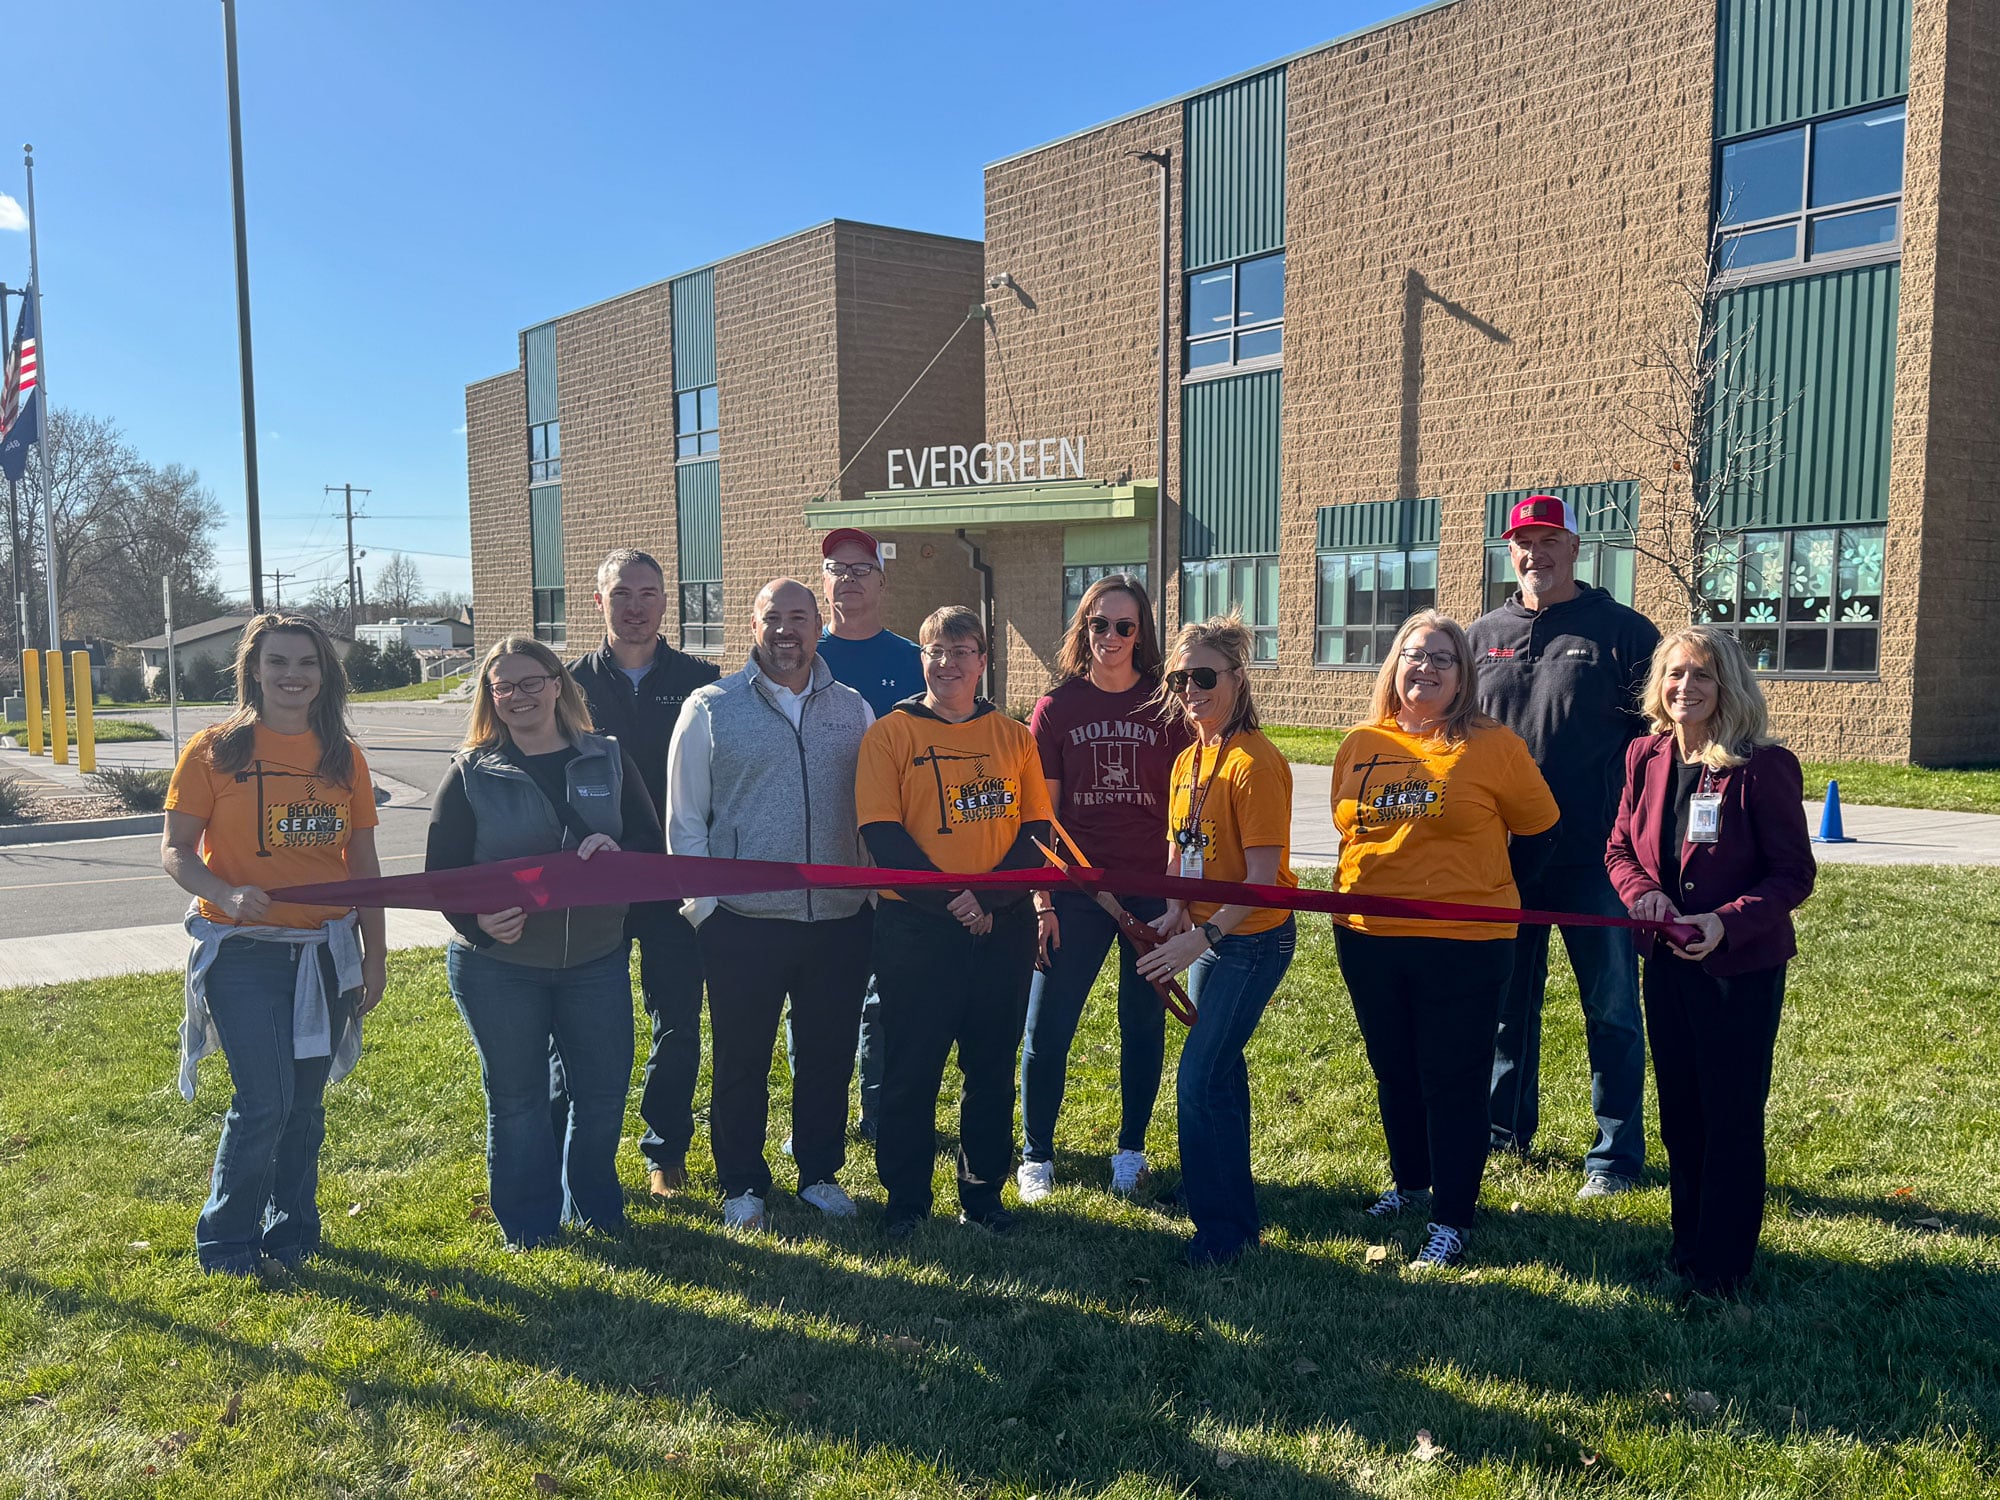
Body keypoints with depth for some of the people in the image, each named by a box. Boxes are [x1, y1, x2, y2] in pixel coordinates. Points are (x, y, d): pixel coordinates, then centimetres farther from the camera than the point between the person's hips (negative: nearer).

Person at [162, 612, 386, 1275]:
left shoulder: (343, 756, 7)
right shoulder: (215, 749, -4)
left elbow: (363, 862, 11)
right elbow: (175, 852, -5)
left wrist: (374, 953, 8)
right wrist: (228, 895, -24)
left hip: (326, 951, 4)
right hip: (244, 952, -4)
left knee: (305, 1103, 11)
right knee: (264, 1103, -7)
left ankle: (293, 1232, 30)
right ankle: (226, 1245, 13)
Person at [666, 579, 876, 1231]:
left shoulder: (852, 709, 8)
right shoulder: (711, 708, -1)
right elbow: (684, 818, 0)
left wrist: (879, 894, 7)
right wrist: (704, 906, -5)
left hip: (840, 918, 3)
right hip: (743, 922, -2)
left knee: (830, 1056, 13)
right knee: (741, 1061, 9)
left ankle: (820, 1173, 32)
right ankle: (743, 1185, 27)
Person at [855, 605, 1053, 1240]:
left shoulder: (1013, 736, 8)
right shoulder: (890, 733, -1)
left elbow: (1036, 832, 3)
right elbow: (882, 833, -8)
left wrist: (991, 898, -12)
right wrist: (949, 899, -15)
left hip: (1004, 926, 3)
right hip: (915, 927, -3)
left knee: (992, 1067, 11)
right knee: (910, 1068, 5)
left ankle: (983, 1193, 27)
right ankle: (905, 1199, 21)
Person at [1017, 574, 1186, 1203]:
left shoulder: (1167, 707, 2)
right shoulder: (1056, 708, 1)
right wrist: (1041, 900, -4)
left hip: (1151, 891, 1)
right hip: (1076, 891, 0)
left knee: (1144, 1026, 10)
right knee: (1047, 1028, 1)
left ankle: (1130, 1150, 27)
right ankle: (1036, 1155, 18)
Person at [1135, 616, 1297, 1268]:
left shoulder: (1255, 762, -20)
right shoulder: (1186, 761, 6)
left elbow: (1263, 874, -22)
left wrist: (1203, 937, -26)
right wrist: (1175, 911, -5)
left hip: (1255, 938, -8)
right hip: (1208, 934, 8)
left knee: (1200, 1079, -9)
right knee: (1221, 1071, 18)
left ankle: (1224, 1230, 7)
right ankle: (1236, 1210, 36)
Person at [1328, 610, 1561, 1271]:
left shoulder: (1492, 745, -7)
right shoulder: (1361, 745, 4)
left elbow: (1538, 831, 4)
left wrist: (1486, 893, 9)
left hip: (1461, 944, -4)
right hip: (1367, 939, 5)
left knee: (1453, 1083, 3)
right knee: (1393, 1072, 19)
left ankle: (1451, 1219, 17)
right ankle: (1409, 1184, 39)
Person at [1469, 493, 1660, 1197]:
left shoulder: (1623, 631, 0)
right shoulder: (1482, 636, 10)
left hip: (1595, 856, -3)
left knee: (1611, 1007, 5)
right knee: (1507, 999, 14)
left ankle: (1616, 1153, 17)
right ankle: (1504, 1132, 29)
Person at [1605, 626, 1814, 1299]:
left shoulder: (1763, 765, -16)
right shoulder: (1646, 757, 1)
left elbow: (1794, 874, -13)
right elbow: (1620, 847, 9)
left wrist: (1728, 922, -27)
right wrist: (1639, 889, -12)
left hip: (1741, 967, -5)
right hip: (1667, 962, 6)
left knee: (1732, 1118, 5)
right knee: (1679, 1113, 17)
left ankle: (1722, 1267, 20)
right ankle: (1687, 1243, 35)